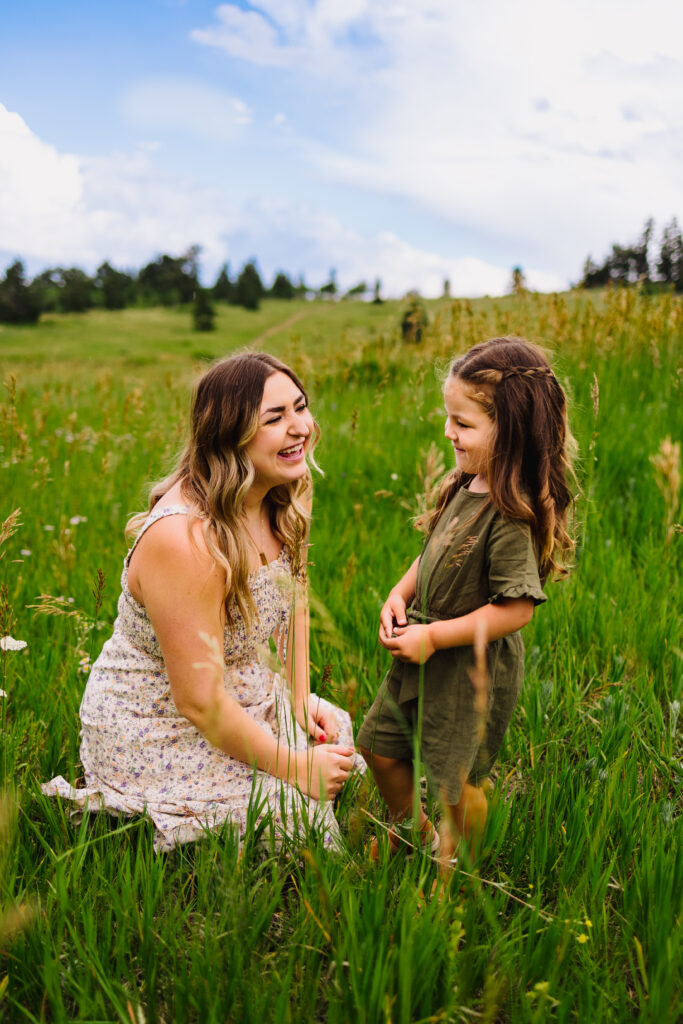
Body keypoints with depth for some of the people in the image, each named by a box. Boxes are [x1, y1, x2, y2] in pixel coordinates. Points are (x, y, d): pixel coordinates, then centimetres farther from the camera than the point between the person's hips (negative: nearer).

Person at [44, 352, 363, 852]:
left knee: (339, 735, 11)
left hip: (237, 701, 9)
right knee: (299, 813, -10)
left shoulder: (279, 499, -6)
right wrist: (295, 767, -18)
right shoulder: (184, 540, -33)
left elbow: (293, 597, 13)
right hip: (156, 734, -8)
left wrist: (301, 698, 5)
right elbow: (200, 702, -28)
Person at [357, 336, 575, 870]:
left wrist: (433, 636, -23)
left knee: (455, 779, 12)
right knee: (380, 746, 22)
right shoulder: (465, 485, -2)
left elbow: (515, 609, -28)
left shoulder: (511, 515, -28)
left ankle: (452, 867, 41)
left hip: (471, 669, -9)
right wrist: (400, 594, -5)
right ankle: (413, 832, 48)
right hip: (423, 655, 9)